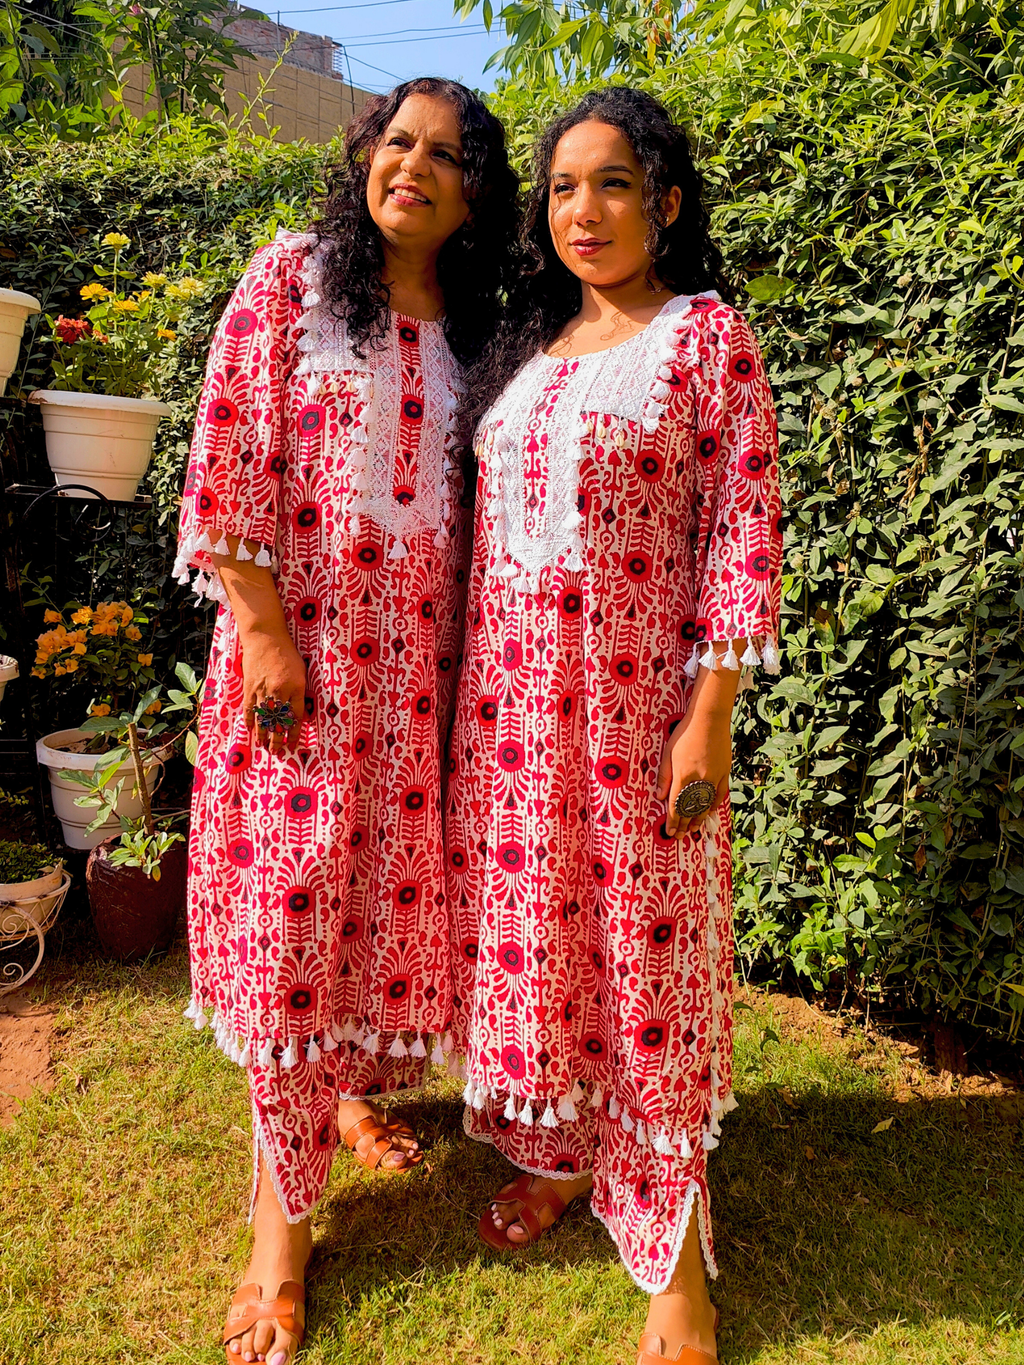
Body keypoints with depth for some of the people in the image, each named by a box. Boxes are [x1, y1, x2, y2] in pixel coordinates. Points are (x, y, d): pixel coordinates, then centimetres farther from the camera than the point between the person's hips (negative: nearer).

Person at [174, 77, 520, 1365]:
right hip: (301, 626, -4)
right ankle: (281, 1203, 14)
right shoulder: (292, 273, 1)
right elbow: (230, 460, -6)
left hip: (421, 641, 5)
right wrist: (262, 628, -13)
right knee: (292, 887, -1)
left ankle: (357, 1086, 37)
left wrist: (468, 642, 6)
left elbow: (470, 499, 13)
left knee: (397, 870, 10)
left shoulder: (467, 329, 13)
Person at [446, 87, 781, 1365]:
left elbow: (742, 532, -9)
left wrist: (709, 718, -15)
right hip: (511, 690, 6)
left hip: (635, 695, -5)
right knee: (526, 911, 11)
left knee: (639, 936, 1)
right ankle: (556, 1152, 34)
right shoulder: (528, 340, 14)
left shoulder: (707, 335, -2)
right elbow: (490, 518, 15)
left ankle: (676, 1257, 19)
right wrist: (477, 677, 10)